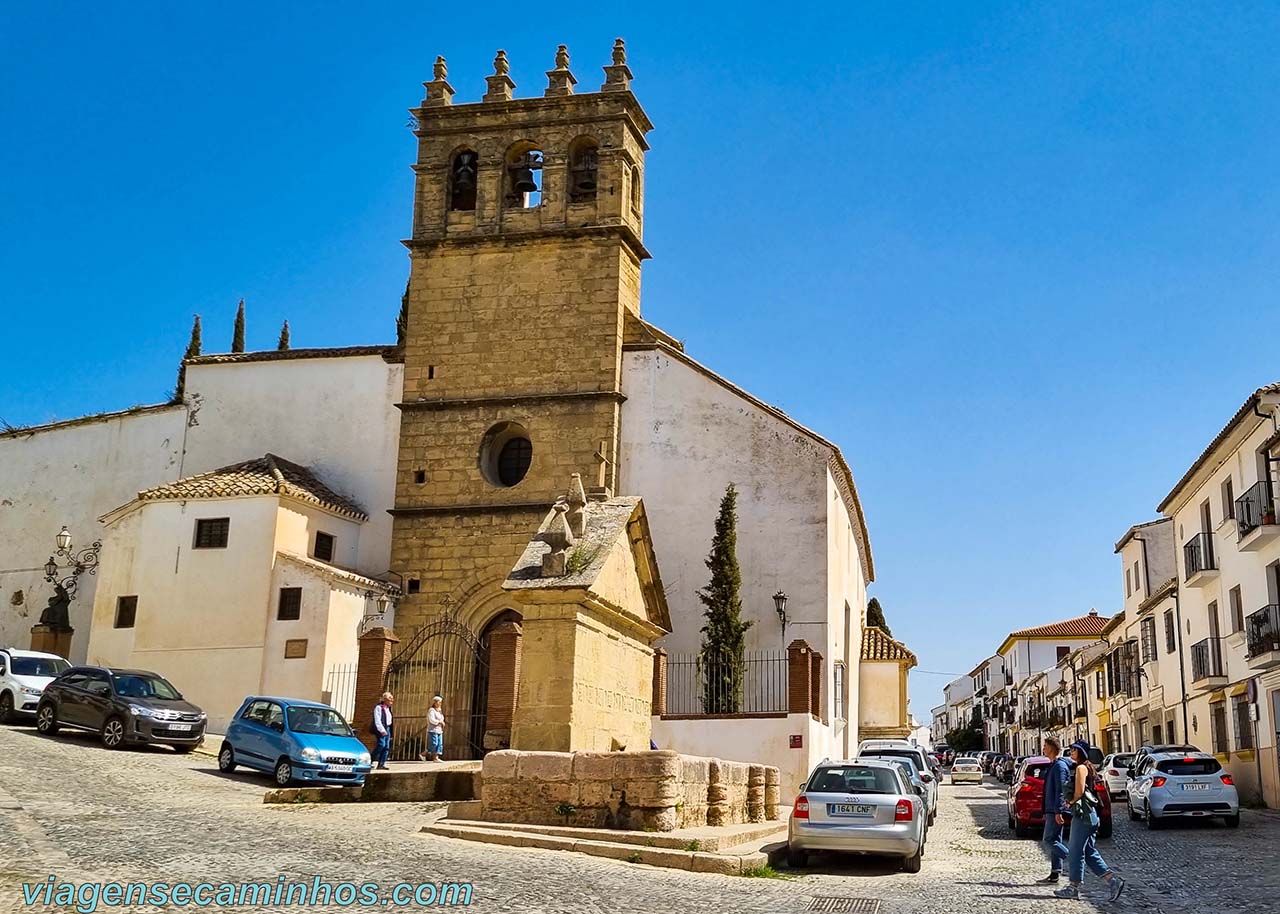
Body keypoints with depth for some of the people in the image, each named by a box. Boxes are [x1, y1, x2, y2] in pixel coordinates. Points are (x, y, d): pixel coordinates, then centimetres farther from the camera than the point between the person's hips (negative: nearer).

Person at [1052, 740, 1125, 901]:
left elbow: (1079, 791, -19)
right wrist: (1071, 802, 9)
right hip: (1089, 814, 10)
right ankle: (1113, 880, 4)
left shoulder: (1081, 768, -11)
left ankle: (1074, 887, 3)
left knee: (1075, 852, -2)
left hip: (1082, 814, -10)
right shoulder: (1088, 767, 18)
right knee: (1090, 853, 10)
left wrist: (1071, 802, -1)